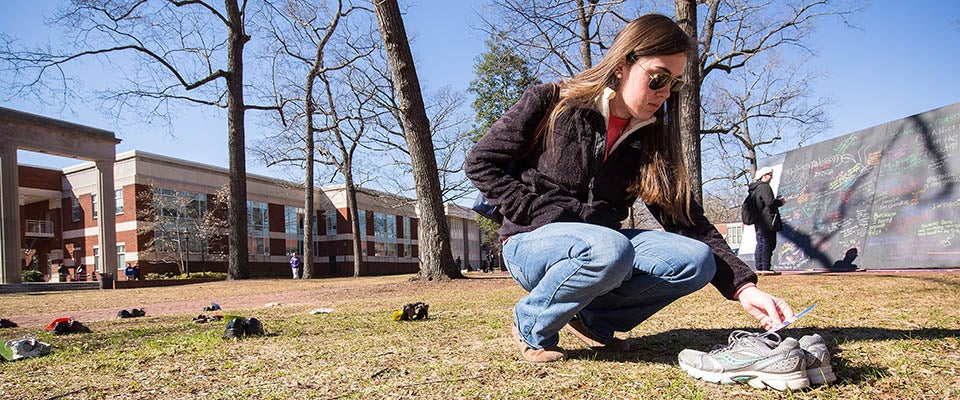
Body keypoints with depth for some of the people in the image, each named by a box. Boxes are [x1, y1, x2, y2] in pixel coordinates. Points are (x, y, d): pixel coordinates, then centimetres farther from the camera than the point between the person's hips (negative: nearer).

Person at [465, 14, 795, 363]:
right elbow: (481, 163, -7)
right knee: (610, 249, -37)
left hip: (599, 243, 5)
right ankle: (531, 326, -9)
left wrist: (743, 286, -13)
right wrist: (546, 215, -16)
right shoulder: (551, 103, -8)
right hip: (531, 243, -5)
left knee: (696, 261, -17)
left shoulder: (652, 139, 4)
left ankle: (593, 319, 2)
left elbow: (687, 219, 0)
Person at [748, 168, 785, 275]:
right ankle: (765, 268, -8)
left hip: (759, 222, 10)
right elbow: (770, 202, -19)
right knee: (767, 244, -7)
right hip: (767, 221, -10)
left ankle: (759, 268, 11)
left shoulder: (754, 187, 19)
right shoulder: (764, 187, -11)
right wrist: (780, 201, -1)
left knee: (760, 244, 10)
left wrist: (777, 201, 19)